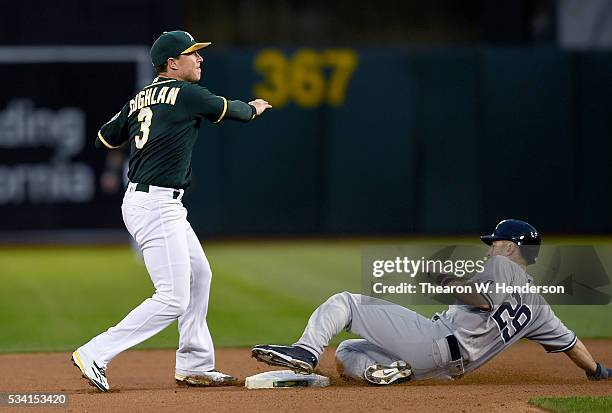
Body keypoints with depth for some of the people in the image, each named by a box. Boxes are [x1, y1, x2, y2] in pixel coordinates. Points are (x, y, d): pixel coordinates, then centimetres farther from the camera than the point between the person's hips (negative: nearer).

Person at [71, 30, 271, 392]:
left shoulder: (141, 98, 12)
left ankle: (195, 365, 27)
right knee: (173, 299, -11)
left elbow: (104, 139, 17)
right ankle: (95, 355, -13)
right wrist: (253, 108, 28)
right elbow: (230, 110, 5)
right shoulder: (186, 94, -10)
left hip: (165, 206, 10)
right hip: (156, 205, -10)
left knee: (198, 274, 21)